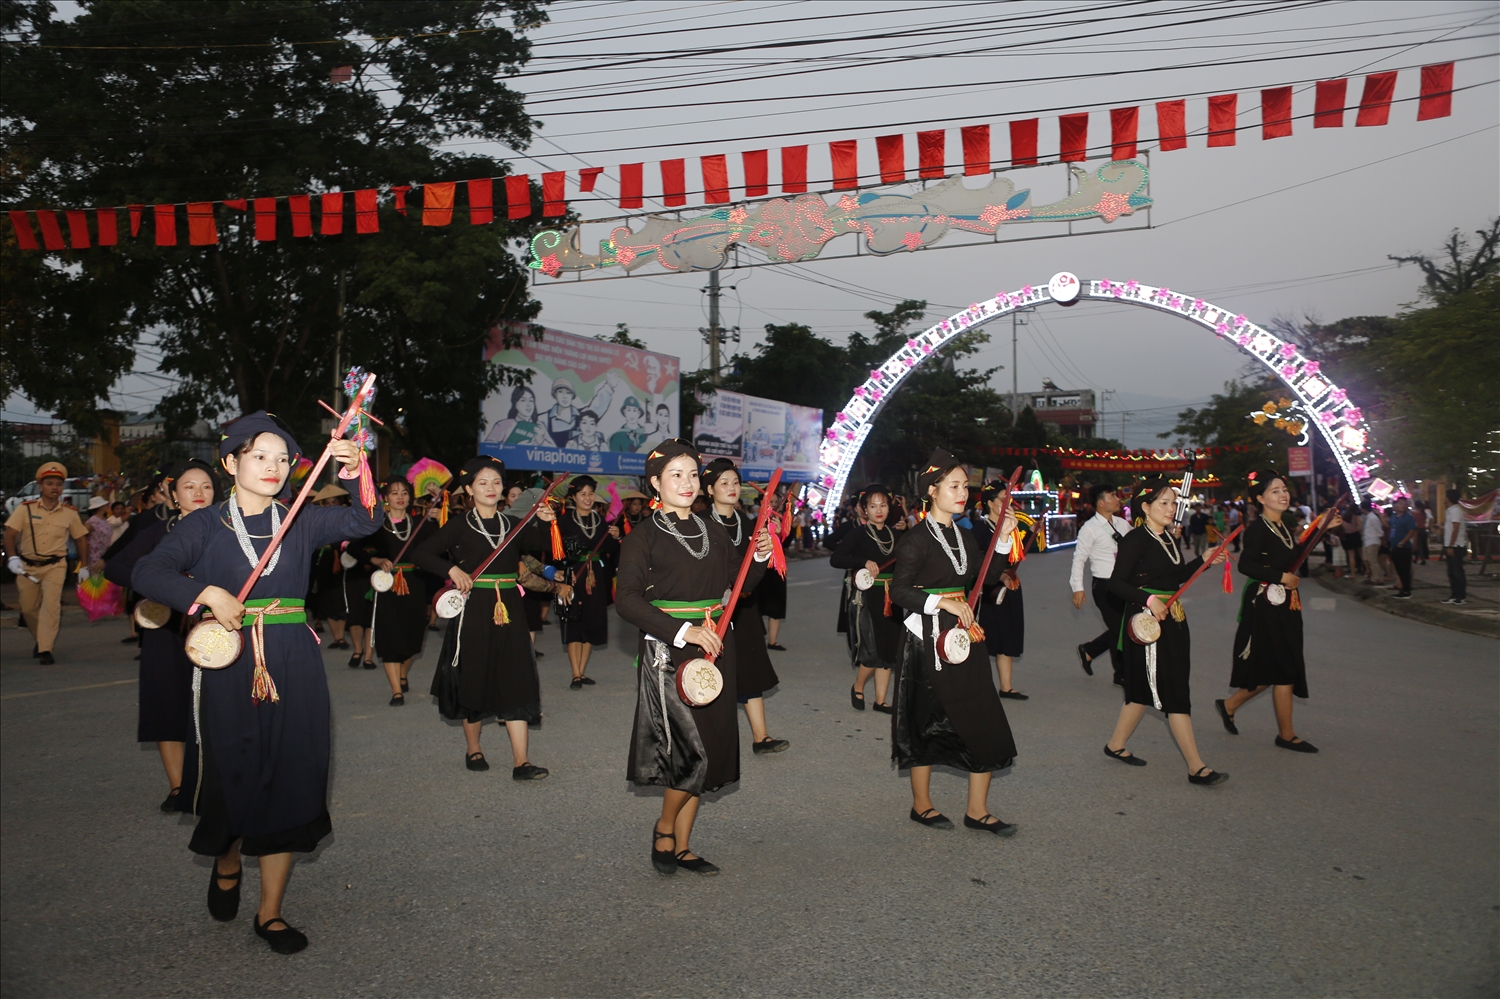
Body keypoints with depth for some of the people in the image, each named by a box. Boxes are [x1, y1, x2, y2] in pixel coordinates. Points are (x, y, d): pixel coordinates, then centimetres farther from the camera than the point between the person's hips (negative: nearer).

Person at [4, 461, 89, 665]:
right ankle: (41, 639, 35)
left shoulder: (70, 513, 2)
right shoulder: (25, 509, -2)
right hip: (27, 566, 1)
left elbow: (81, 538, 10)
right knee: (28, 608, 10)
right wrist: (12, 557, -20)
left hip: (55, 566, -1)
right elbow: (10, 534, -5)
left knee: (51, 604, -17)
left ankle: (45, 650, -15)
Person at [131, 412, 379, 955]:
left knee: (289, 782, 4)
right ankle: (227, 865, 41)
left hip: (295, 670, 2)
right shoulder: (205, 526, 0)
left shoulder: (301, 523, 6)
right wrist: (206, 594, -27)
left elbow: (363, 522, -8)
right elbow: (147, 572, -12)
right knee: (233, 778, 7)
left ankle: (270, 912, 17)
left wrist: (359, 476, -25)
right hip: (230, 667, -2)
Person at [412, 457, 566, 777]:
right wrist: (452, 569, -17)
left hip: (509, 611, 2)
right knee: (474, 680, 7)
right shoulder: (460, 526, 0)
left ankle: (521, 762, -5)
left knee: (516, 683, -4)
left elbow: (549, 547, -3)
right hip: (474, 610, -2)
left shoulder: (514, 524, 9)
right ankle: (473, 749, 28)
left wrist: (547, 523, -21)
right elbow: (420, 553, -5)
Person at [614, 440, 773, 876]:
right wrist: (683, 631, -21)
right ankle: (664, 828, 15)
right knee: (693, 752, -12)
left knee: (709, 752, 8)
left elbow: (738, 583, 18)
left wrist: (761, 557, -2)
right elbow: (627, 599, -13)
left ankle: (682, 847, 21)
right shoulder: (643, 537, -5)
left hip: (714, 651, 6)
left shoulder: (714, 532, 12)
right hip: (667, 653, -6)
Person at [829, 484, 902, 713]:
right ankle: (857, 688, 16)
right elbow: (835, 559, -17)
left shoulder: (894, 535, 8)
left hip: (889, 598, 6)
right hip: (864, 596, -5)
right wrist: (864, 562, -29)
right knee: (872, 650, -10)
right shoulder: (857, 533, -6)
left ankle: (880, 700, 17)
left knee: (889, 650, 7)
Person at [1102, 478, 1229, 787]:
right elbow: (1115, 582, -19)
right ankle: (1196, 767, -4)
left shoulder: (1169, 538, 12)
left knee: (1145, 688, 14)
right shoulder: (1135, 540, -14)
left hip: (1172, 620, 9)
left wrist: (1203, 561, 11)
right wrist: (1149, 599, -28)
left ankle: (1116, 745, 28)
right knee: (1174, 692, -7)